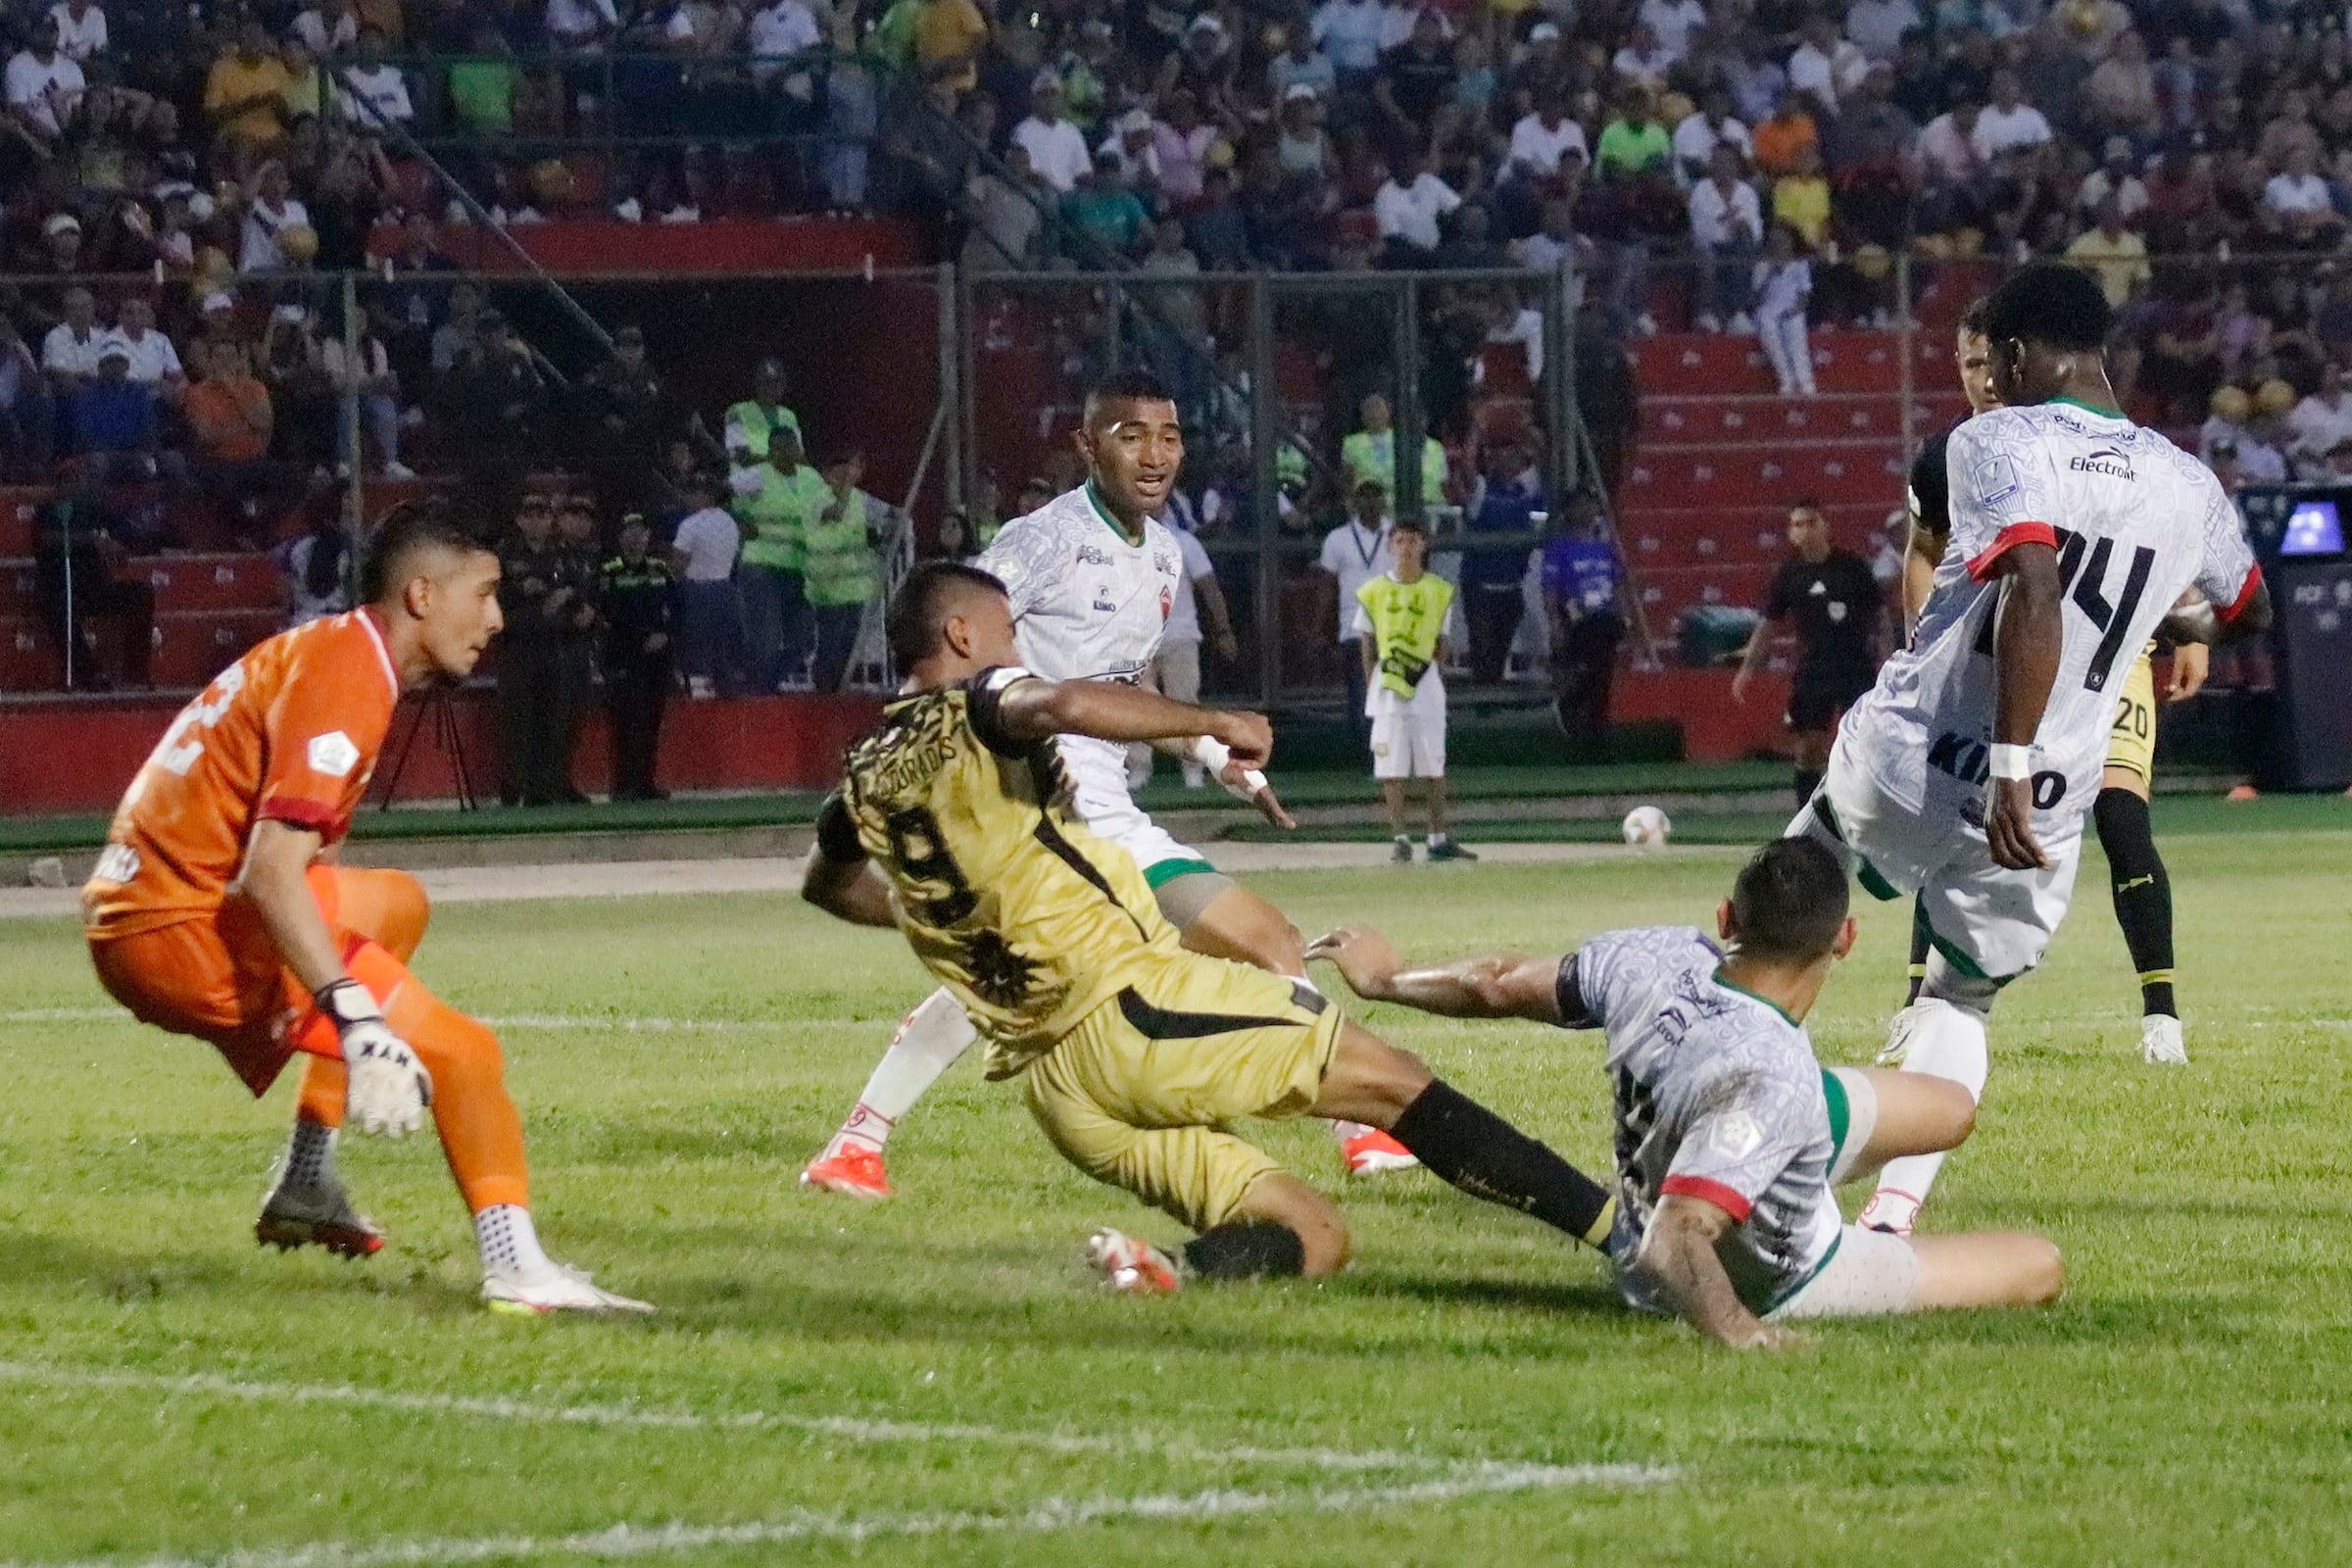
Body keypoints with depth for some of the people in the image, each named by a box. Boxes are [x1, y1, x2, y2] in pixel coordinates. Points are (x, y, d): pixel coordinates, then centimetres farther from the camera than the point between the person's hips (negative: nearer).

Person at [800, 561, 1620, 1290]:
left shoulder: (868, 779, 16)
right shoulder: (974, 710, -5)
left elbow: (827, 885, 38)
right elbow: (1058, 705, -30)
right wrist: (1212, 722, -18)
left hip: (1046, 1079, 7)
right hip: (1129, 1003, -7)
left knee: (1313, 1237, 9)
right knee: (1395, 1084, 2)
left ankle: (1174, 1268, -20)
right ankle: (1611, 1222, -6)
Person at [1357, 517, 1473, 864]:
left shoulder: (1439, 591, 6)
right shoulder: (1374, 591, 2)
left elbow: (1440, 644, 8)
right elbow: (1367, 644, 4)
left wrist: (1437, 680, 0)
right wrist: (1373, 687, -1)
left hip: (1426, 684, 1)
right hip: (1388, 688, -1)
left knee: (1435, 766, 4)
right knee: (1392, 768, -3)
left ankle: (1439, 840, 10)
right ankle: (1401, 840, 1)